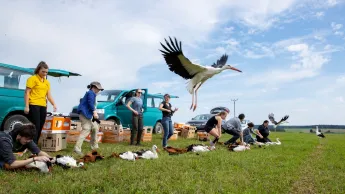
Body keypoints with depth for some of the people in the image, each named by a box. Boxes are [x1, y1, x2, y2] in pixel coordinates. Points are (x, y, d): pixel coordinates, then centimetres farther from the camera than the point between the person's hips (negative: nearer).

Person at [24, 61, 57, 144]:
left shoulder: (47, 82, 17)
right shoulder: (32, 79, -2)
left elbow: (48, 95, 16)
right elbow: (27, 93, -6)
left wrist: (54, 104, 1)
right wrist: (27, 106, -13)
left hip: (43, 106, 7)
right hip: (34, 105, -7)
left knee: (40, 127, 8)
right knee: (35, 127, -9)